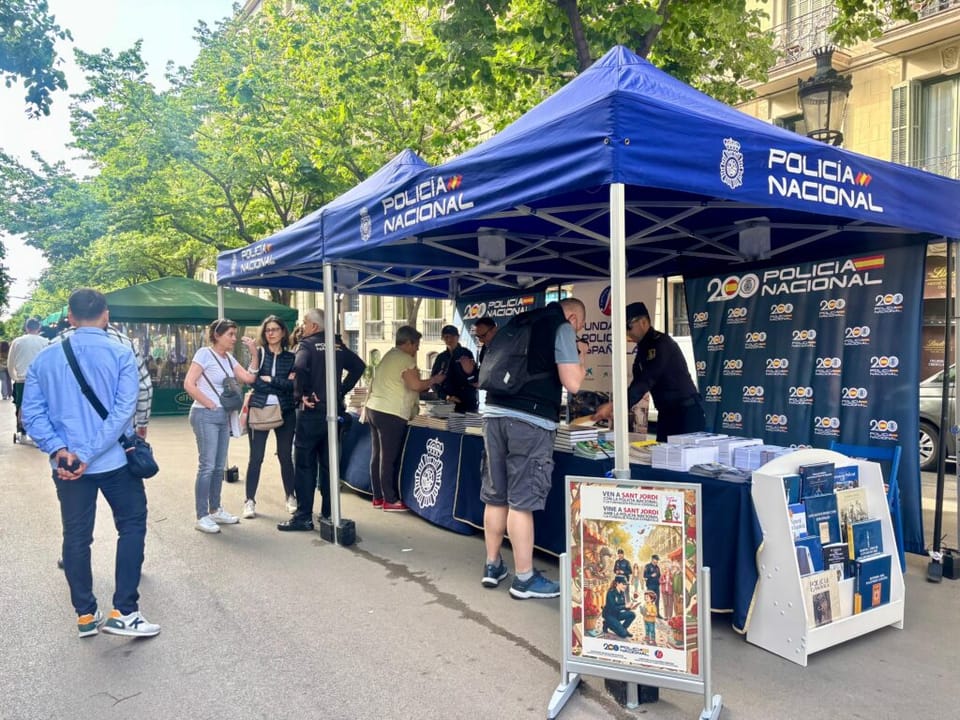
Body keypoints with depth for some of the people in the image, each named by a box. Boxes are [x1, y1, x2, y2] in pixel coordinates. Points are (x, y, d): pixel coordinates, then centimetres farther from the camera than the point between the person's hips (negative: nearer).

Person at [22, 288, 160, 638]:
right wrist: (89, 455, -16)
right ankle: (123, 612, 6)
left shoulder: (45, 357, 4)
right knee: (132, 526, 9)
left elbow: (32, 412, -2)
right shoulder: (121, 353, -8)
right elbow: (124, 409, -17)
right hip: (115, 460, -3)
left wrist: (59, 450, -10)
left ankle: (85, 615, 22)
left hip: (65, 463, 4)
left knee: (76, 537, 12)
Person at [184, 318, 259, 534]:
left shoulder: (229, 358, 12)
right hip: (206, 416, -8)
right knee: (207, 466, -6)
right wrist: (209, 404, -12)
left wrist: (254, 353, -2)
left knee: (219, 466, 13)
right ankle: (202, 517, 2)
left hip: (224, 417, 8)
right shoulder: (204, 353, -10)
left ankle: (215, 510, 24)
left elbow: (249, 378, 3)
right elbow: (189, 384, -17)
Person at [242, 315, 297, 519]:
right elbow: (254, 381, -8)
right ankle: (250, 500, 8)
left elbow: (293, 385, -6)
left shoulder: (291, 357, 5)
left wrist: (270, 380, -10)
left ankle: (291, 497, 21)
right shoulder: (259, 353, 4)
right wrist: (282, 385, -14)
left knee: (286, 456, 9)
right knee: (255, 457, 0)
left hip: (285, 412, 1)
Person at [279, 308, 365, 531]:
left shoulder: (307, 345, -8)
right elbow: (359, 366, 8)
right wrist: (342, 390, 9)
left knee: (304, 465, 2)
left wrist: (301, 395, -15)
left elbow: (300, 368, -27)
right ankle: (329, 514, 18)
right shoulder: (338, 346, 9)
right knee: (328, 464, 12)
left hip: (312, 412, -6)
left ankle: (303, 517, 4)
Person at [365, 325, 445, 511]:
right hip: (391, 414, -9)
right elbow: (416, 385, -17)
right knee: (389, 458, -3)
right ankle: (390, 500, 3)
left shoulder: (388, 356, 17)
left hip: (374, 409, 9)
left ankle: (378, 496, 20)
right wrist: (434, 380, -2)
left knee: (377, 455, 12)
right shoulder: (405, 359, -11)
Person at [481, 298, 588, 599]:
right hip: (530, 420, -7)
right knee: (522, 501, -2)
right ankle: (524, 579, 8)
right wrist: (580, 356, 12)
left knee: (496, 496, 14)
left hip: (495, 412, 7)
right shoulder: (563, 327, 1)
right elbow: (572, 383, -7)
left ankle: (493, 566, 26)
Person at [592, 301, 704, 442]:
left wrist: (613, 406, -34)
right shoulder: (644, 347, 12)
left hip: (686, 412, -9)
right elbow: (639, 382, 12)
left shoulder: (660, 343, -17)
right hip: (666, 413, 9)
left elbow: (646, 381, -28)